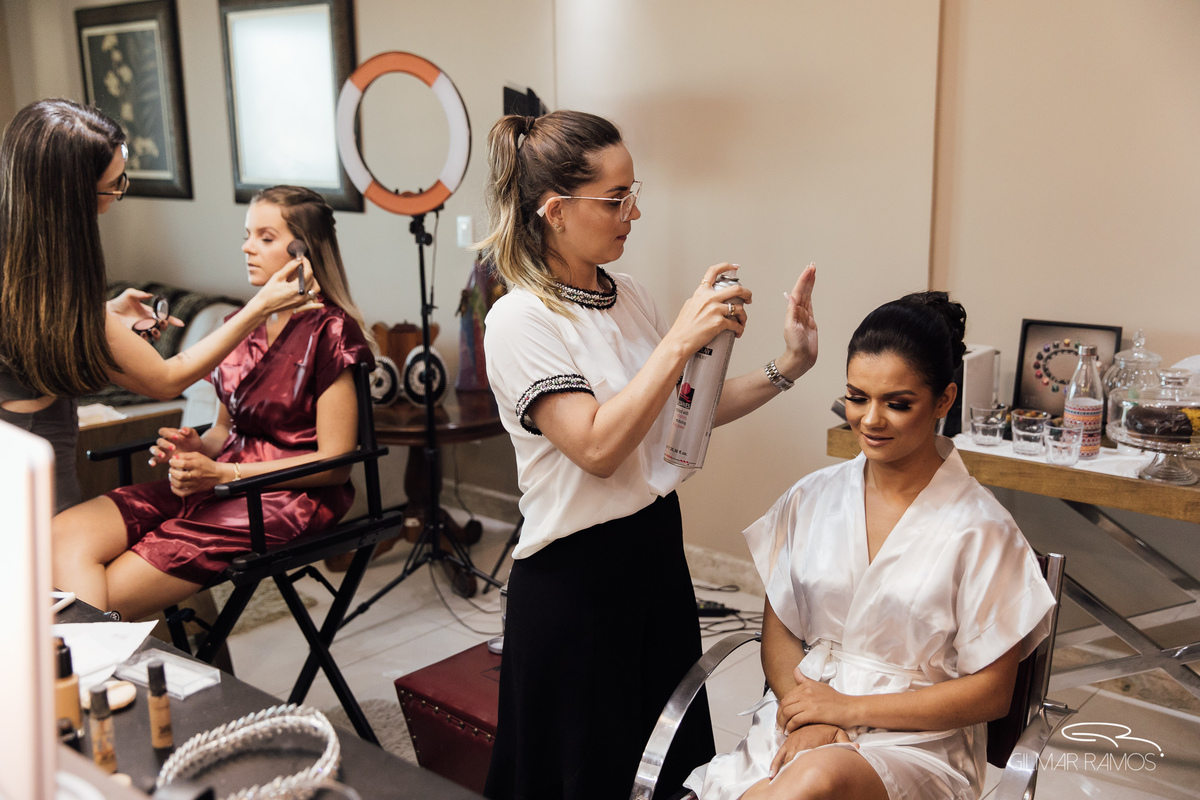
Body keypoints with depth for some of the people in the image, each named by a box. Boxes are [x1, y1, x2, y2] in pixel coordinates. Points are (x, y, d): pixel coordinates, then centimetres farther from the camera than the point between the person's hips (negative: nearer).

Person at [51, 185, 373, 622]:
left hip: (287, 497, -7)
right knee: (66, 534, -16)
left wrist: (222, 474, -15)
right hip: (218, 481, 8)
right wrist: (194, 448, -1)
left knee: (109, 593, -19)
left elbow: (335, 463, -11)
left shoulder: (330, 331, -7)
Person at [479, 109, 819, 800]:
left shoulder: (630, 297, 4)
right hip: (576, 570, -7)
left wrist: (787, 368, -3)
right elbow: (597, 447, -26)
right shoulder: (520, 321, -17)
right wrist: (682, 338, -26)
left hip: (658, 546, 7)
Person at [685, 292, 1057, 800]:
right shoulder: (812, 499, 6)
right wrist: (808, 713, -11)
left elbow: (991, 693, -4)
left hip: (919, 743, -2)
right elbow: (778, 626, 9)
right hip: (799, 720, 3)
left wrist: (850, 709, -11)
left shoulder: (980, 529, -7)